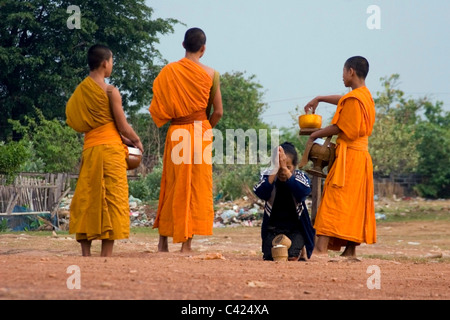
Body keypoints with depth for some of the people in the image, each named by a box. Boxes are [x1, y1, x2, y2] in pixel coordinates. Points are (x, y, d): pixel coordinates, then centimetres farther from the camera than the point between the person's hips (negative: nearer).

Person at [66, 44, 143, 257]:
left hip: (89, 149, 6)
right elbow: (123, 127, -6)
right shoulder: (110, 91, -8)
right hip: (109, 150, -6)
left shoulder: (80, 91, 10)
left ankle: (85, 253, 3)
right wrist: (137, 141, 13)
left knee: (86, 201, 8)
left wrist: (122, 137, 20)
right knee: (111, 201, -3)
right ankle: (106, 255, -8)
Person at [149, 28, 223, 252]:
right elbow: (218, 112, -2)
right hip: (201, 131, -1)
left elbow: (157, 107, -3)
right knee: (198, 187, 3)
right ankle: (187, 243, 0)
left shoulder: (169, 71, -2)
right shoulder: (210, 74, -4)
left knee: (172, 187, 11)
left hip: (176, 133, 1)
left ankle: (163, 240, 13)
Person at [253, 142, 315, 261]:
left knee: (292, 256, -21)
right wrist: (275, 170, -34)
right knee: (269, 256, -17)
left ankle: (301, 249, 17)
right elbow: (261, 193, -25)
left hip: (295, 228, -1)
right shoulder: (268, 176, -4)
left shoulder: (300, 177, -7)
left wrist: (285, 169, -36)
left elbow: (302, 193, -31)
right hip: (273, 227, 1)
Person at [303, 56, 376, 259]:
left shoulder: (353, 99, -15)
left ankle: (321, 248, -20)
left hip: (348, 156, -10)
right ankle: (350, 250, 9)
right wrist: (319, 99, 39)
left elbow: (340, 128, -17)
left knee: (333, 200, -13)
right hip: (361, 154, 10)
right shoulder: (365, 96, 15)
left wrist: (318, 134, -4)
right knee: (353, 203, 10)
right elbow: (342, 101, 35)